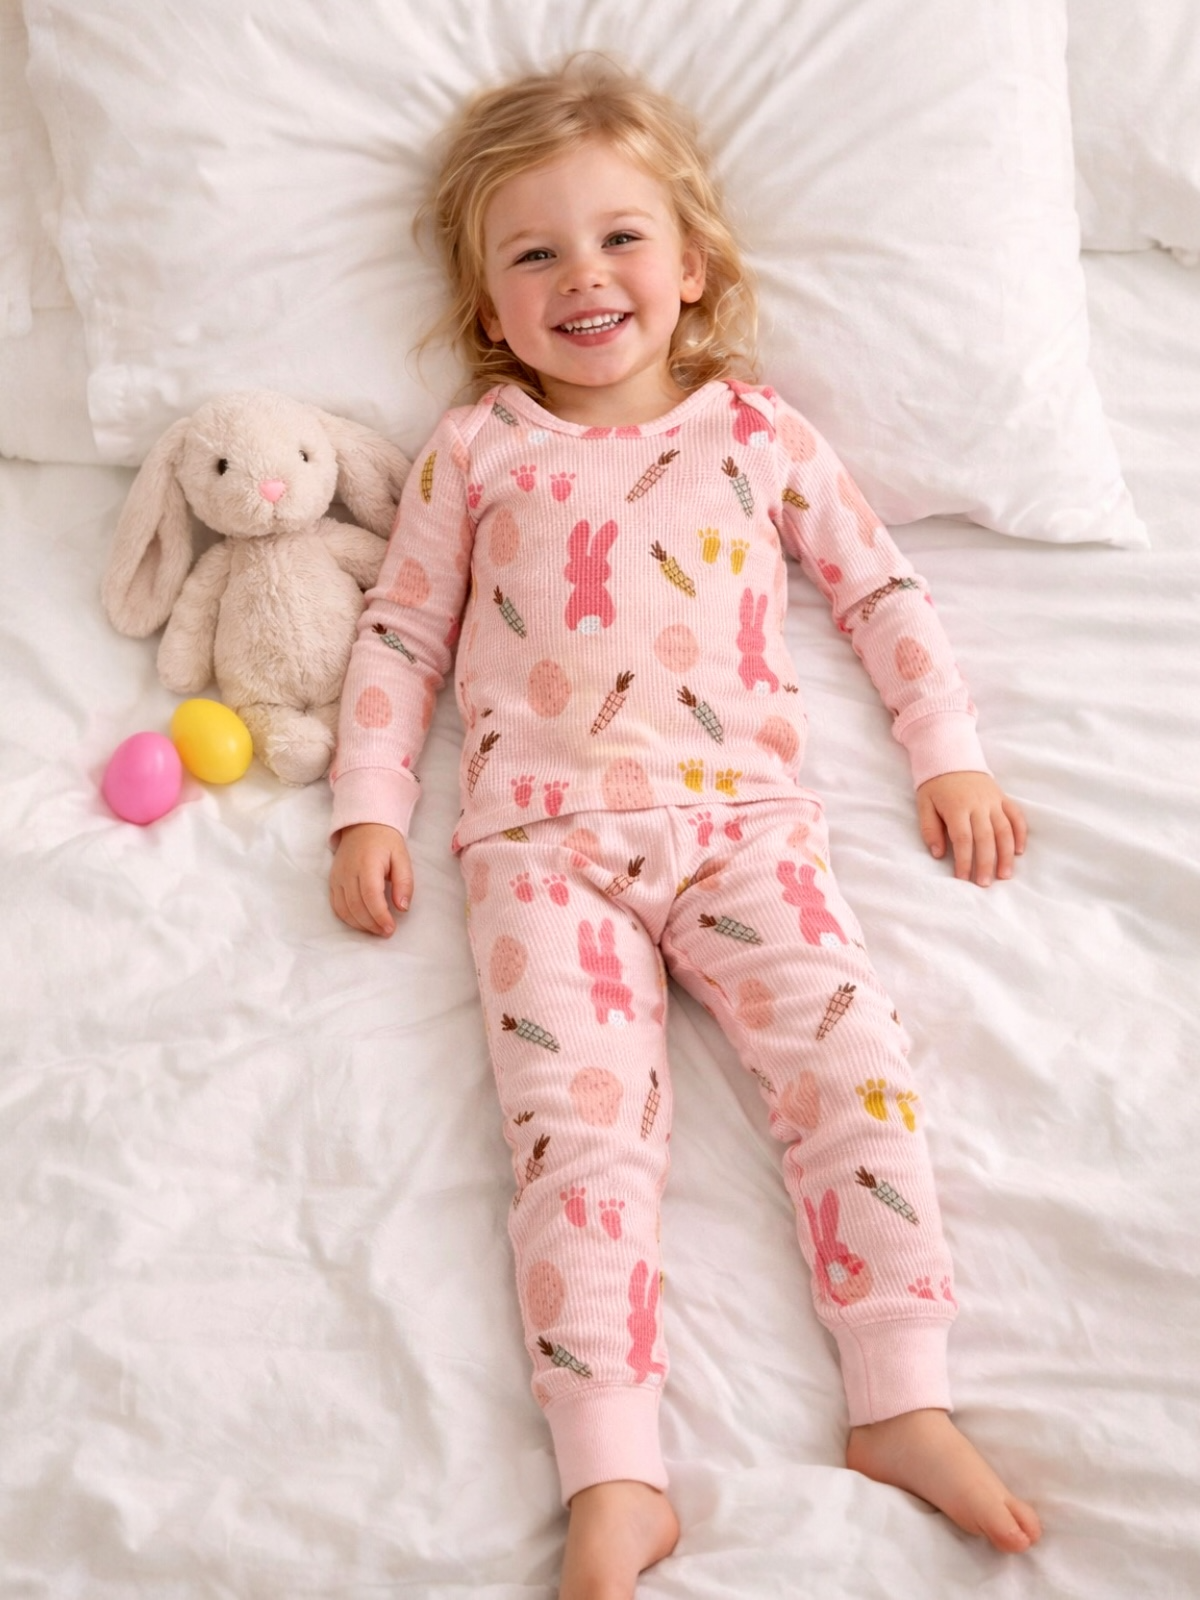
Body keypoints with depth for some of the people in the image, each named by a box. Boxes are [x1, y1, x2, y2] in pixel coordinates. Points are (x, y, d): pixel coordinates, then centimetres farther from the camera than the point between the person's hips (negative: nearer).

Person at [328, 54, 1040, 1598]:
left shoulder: (756, 431, 17)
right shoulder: (473, 451, 15)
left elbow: (882, 590, 21)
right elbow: (399, 632, 17)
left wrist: (949, 754, 12)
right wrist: (367, 809, 7)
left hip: (740, 815, 1)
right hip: (543, 834, -1)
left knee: (852, 1052, -19)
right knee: (578, 1119, -17)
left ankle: (903, 1405, -12)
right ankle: (614, 1476, -18)